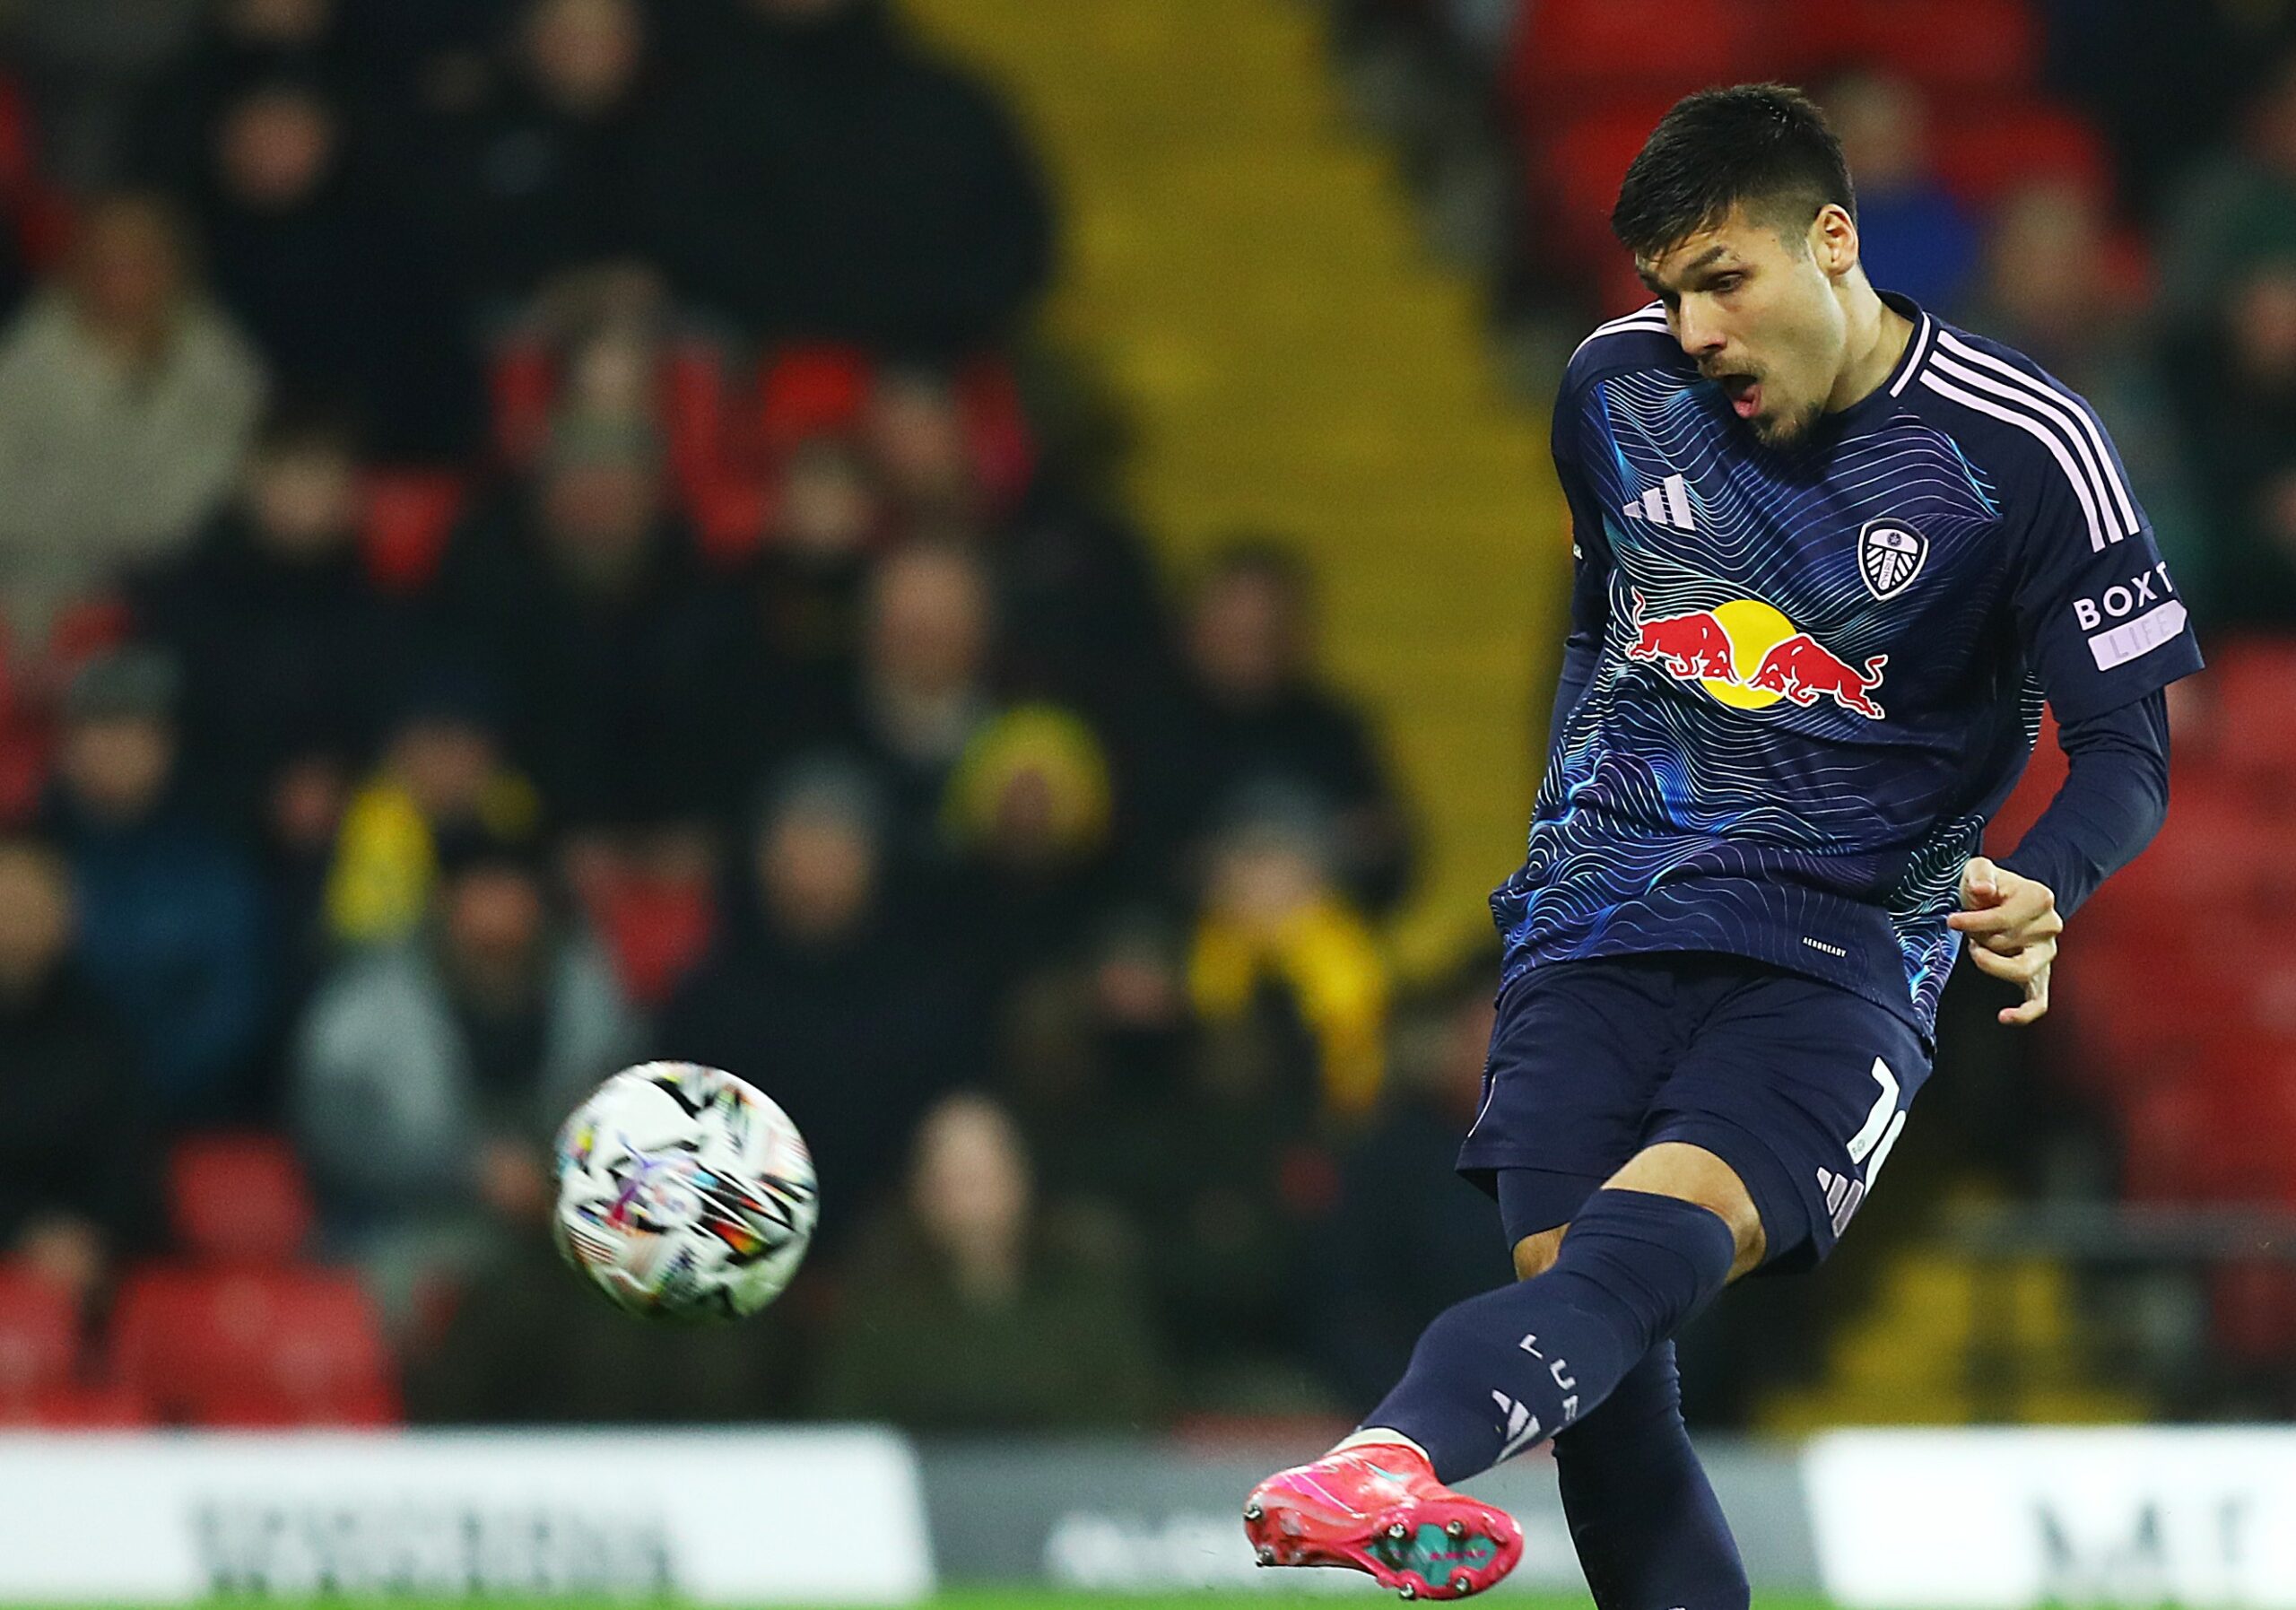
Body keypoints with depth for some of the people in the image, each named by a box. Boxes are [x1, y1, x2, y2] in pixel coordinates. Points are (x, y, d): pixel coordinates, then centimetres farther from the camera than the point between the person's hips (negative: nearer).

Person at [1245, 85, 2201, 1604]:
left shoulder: (2022, 449, -6)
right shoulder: (1617, 386, 8)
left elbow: (2128, 742, -3)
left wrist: (2034, 891, -23)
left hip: (1842, 939, -5)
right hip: (1604, 918, 5)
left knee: (1665, 1233, -32)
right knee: (1571, 1294, -17)